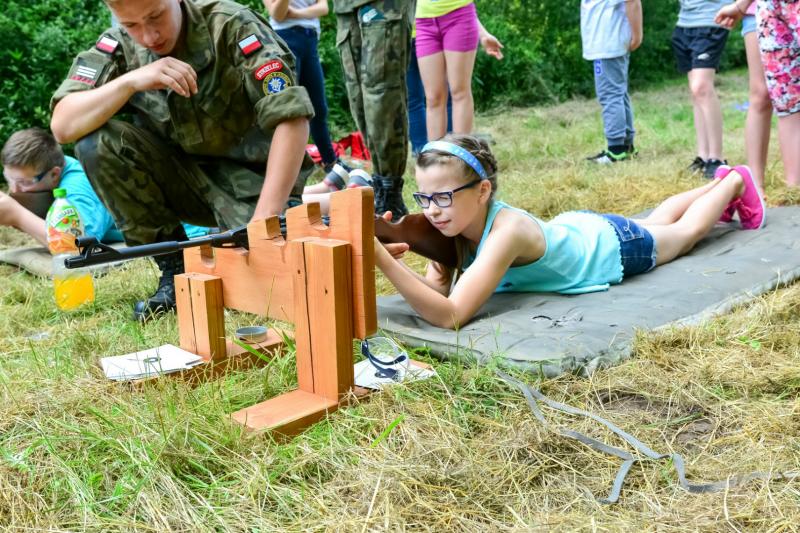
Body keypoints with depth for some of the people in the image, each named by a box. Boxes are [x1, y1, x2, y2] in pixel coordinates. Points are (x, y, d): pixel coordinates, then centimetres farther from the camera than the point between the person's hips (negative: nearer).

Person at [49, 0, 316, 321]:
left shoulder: (232, 26, -17)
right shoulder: (118, 46, -6)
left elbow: (292, 118, -26)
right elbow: (62, 126, -14)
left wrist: (263, 219, -33)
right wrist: (130, 81, -29)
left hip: (252, 176, -4)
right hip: (183, 177, 4)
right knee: (95, 142, -18)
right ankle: (175, 268, -5)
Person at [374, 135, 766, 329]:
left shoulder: (505, 231, -48)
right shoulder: (458, 217, -28)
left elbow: (450, 315, -56)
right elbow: (437, 288, -27)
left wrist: (385, 262, -64)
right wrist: (394, 252, -46)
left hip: (615, 244, -6)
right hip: (573, 228, 6)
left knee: (686, 230, 26)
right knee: (655, 222, 35)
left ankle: (735, 182, 52)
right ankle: (716, 182, 61)